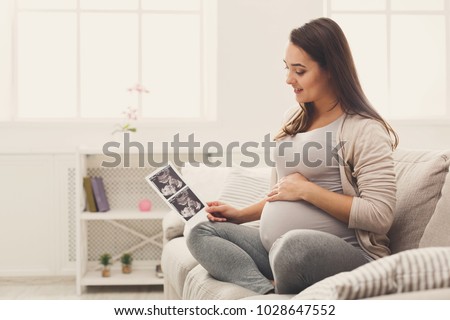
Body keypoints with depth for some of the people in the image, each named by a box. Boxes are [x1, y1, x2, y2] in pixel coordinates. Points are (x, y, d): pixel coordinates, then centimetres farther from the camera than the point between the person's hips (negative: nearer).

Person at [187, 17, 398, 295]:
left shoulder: (364, 130, -9)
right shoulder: (296, 119, 15)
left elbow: (380, 215, -19)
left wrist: (307, 190, -16)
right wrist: (241, 215, 14)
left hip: (344, 254, -9)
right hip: (278, 250, 9)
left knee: (294, 245, -39)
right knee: (202, 233, -2)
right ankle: (269, 293, -25)